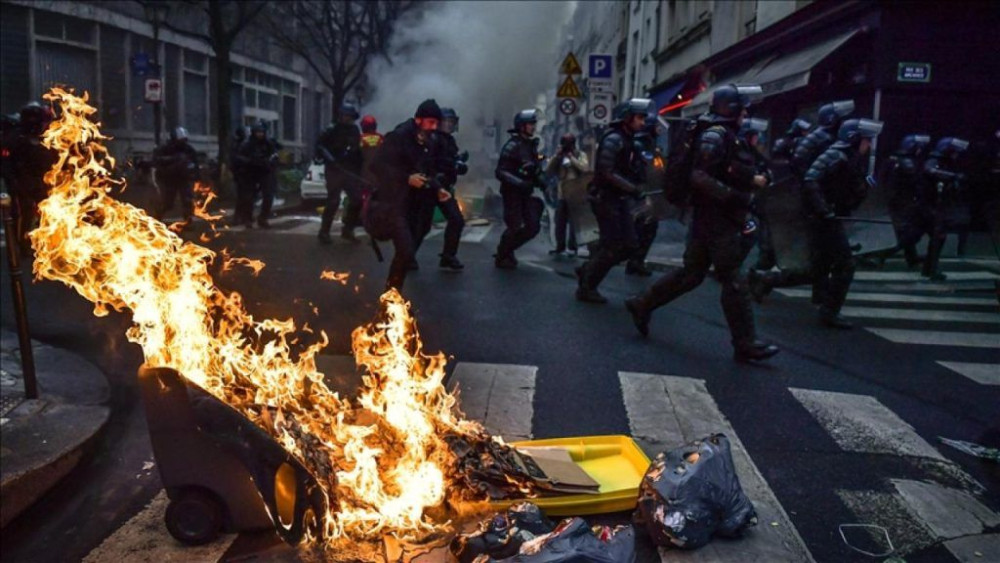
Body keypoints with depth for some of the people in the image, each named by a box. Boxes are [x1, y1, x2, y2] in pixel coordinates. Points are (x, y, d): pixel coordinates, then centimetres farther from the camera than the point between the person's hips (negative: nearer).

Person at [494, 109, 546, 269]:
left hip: (525, 193, 8)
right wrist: (519, 183, -30)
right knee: (515, 228, -7)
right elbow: (500, 172, -21)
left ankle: (507, 250, 21)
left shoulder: (531, 144, 9)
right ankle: (501, 257, 14)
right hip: (512, 193, -8)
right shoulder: (512, 146, -16)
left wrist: (539, 180, 5)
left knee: (533, 226, 4)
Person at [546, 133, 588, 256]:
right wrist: (557, 156, -4)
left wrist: (571, 157, -13)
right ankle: (560, 246, 17)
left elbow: (585, 168, -17)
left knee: (573, 221, -8)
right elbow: (548, 170, 4)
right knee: (560, 221, 7)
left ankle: (572, 247, -2)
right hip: (561, 193, 5)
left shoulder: (581, 155, 2)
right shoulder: (559, 156, 14)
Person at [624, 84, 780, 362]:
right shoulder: (715, 135, -15)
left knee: (691, 273, 14)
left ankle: (642, 304, 21)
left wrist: (753, 178, 5)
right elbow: (700, 176, -24)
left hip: (712, 217, 10)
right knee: (734, 281, -5)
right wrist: (736, 197, -27)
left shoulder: (724, 136, 17)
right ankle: (746, 345, 2)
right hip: (716, 218, -10)